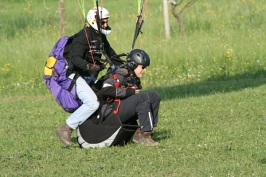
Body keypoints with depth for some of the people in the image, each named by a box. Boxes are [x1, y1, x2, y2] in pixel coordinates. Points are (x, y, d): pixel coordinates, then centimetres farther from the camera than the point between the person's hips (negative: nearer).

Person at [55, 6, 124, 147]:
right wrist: (89, 66, -45)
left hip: (90, 77, 10)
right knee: (92, 103, -26)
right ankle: (65, 129, -19)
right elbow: (75, 58, -29)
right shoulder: (83, 37, -17)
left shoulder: (101, 37, 12)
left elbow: (111, 56, 22)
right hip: (76, 76, -10)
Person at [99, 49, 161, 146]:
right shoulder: (120, 75, -13)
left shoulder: (134, 78, 15)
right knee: (143, 97, -26)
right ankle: (144, 134, -25)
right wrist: (129, 92, -22)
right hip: (112, 111, -10)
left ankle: (140, 133, -8)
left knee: (155, 96, 0)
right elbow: (105, 90, -27)